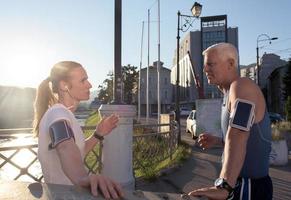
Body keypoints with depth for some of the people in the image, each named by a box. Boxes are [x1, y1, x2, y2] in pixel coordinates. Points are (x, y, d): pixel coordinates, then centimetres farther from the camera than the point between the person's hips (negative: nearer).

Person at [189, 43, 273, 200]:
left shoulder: (242, 86, -22)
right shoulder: (230, 94, 8)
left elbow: (238, 135, -39)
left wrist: (223, 186, -48)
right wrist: (217, 141, 5)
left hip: (249, 187, -8)